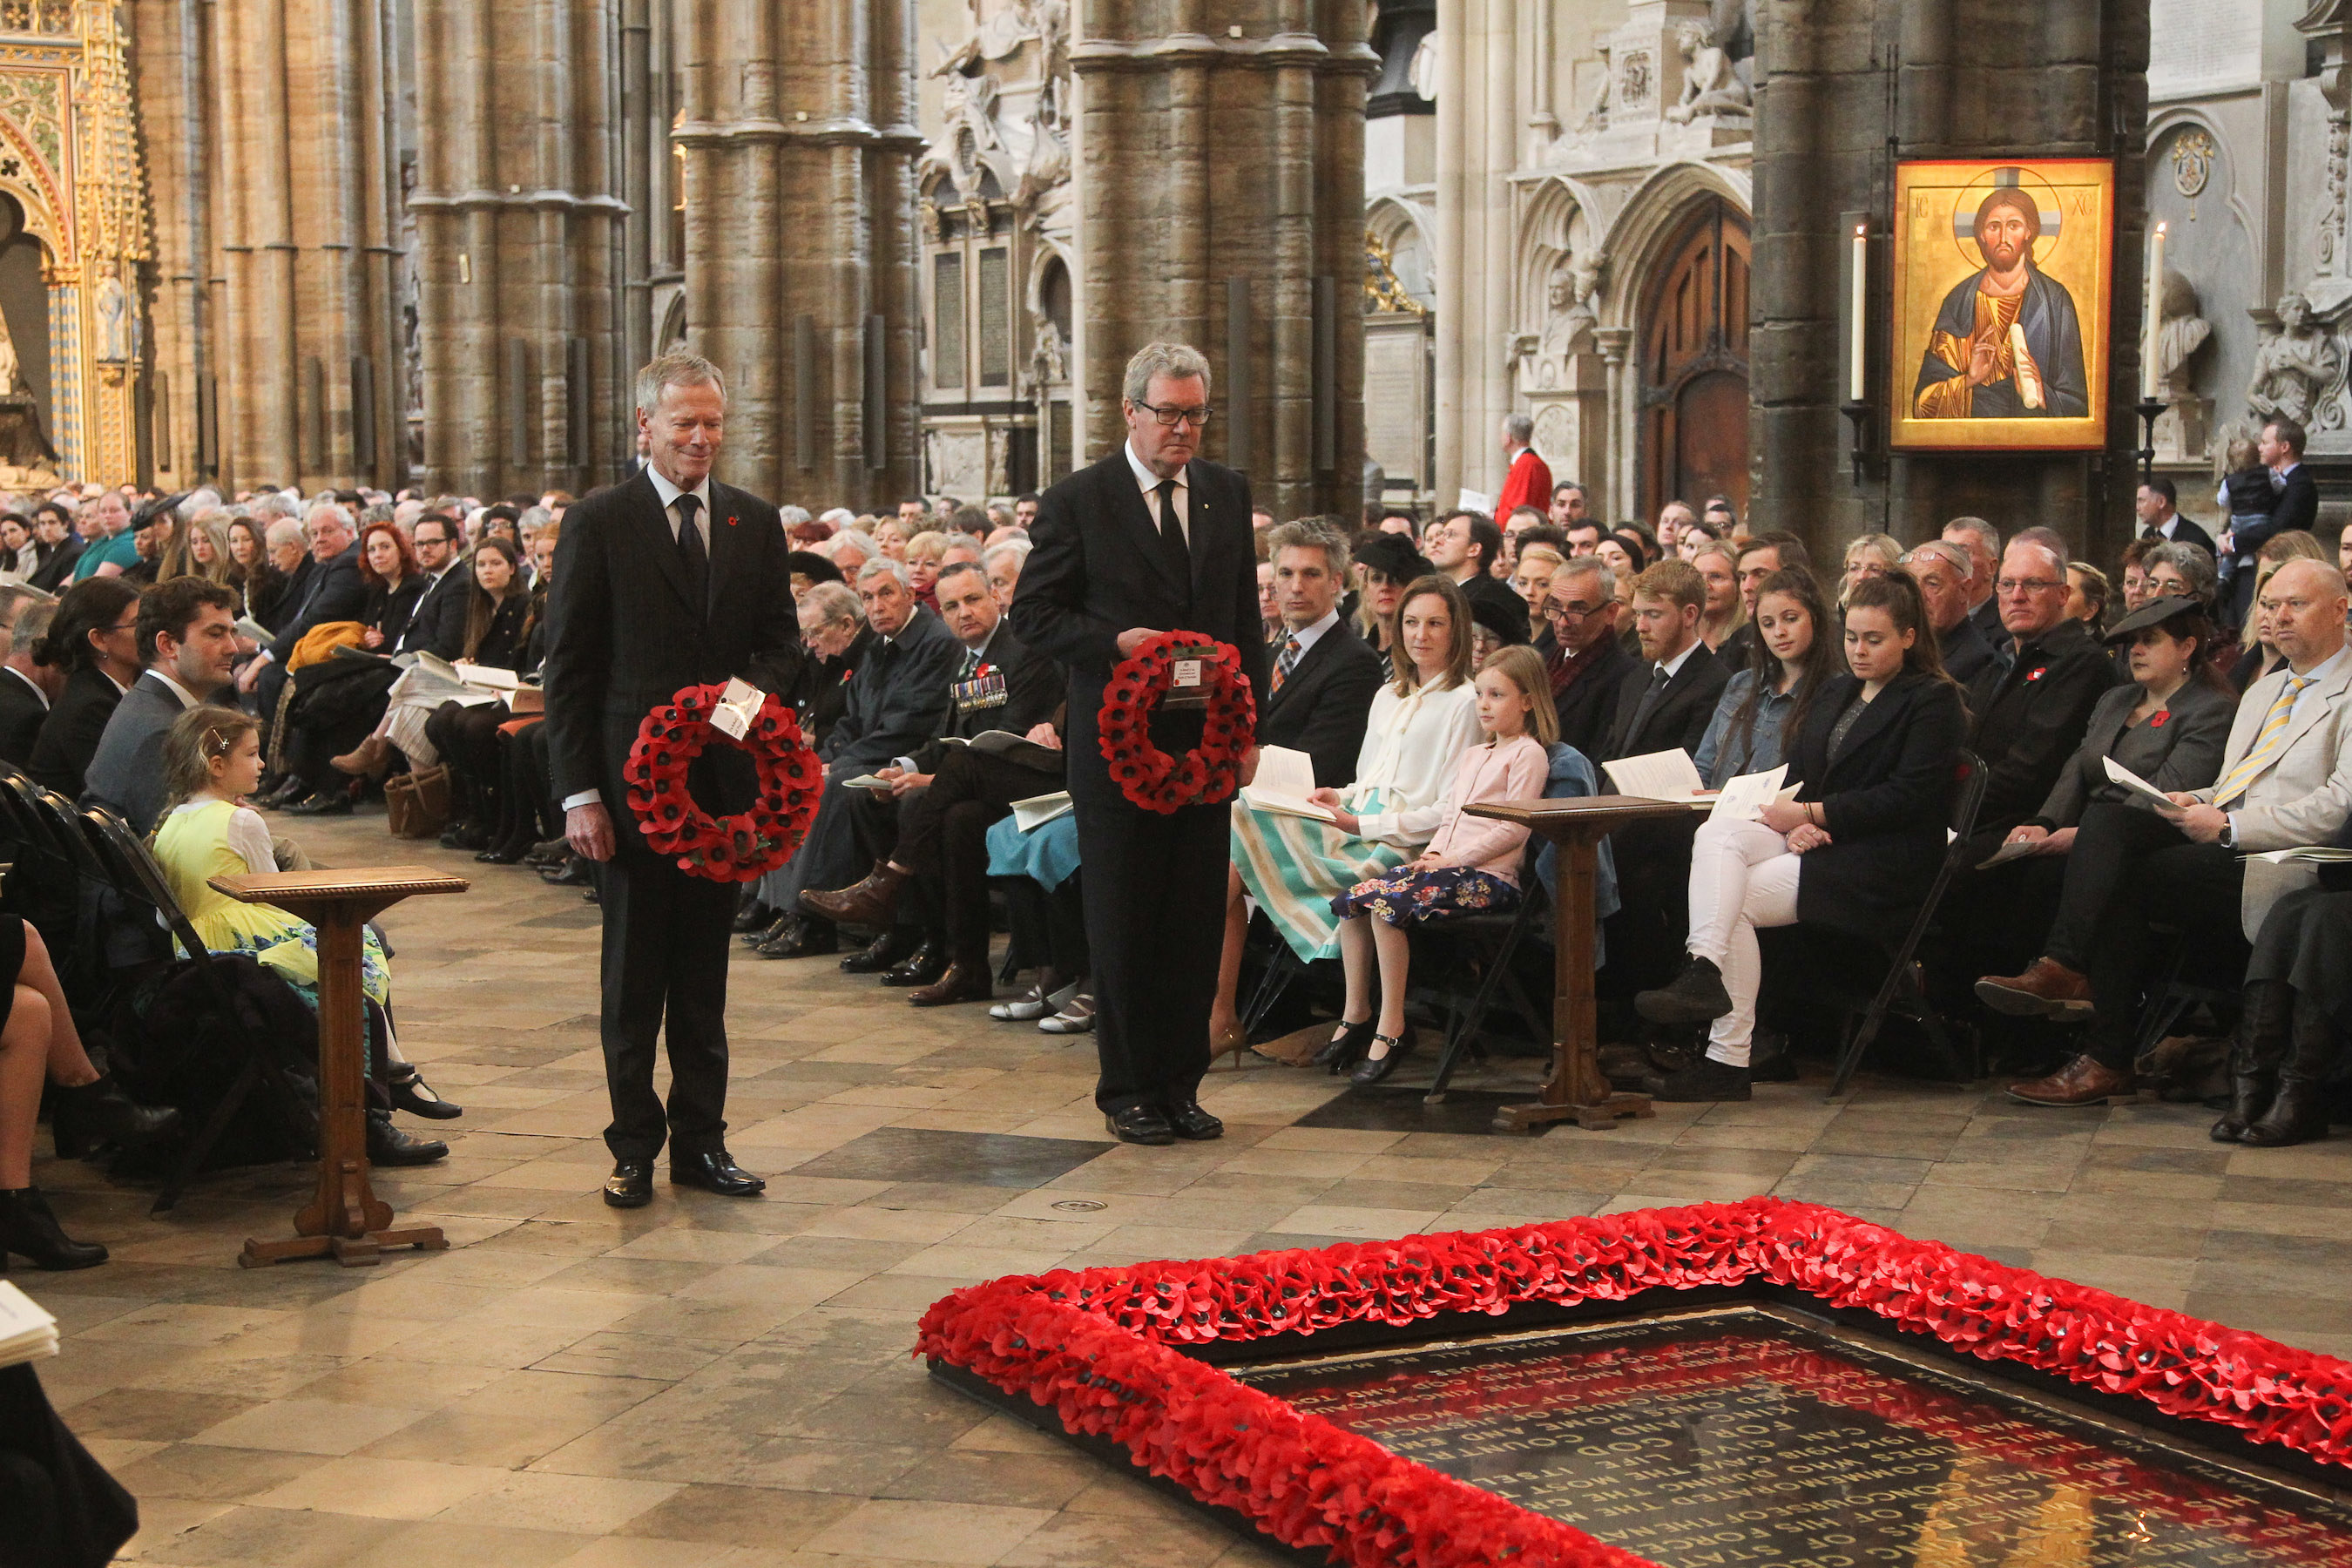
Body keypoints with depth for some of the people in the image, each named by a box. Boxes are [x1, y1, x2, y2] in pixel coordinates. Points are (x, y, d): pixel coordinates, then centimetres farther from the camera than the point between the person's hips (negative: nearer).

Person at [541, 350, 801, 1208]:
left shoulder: (756, 522, 10)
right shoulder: (597, 523, -3)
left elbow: (782, 639, 13)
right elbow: (568, 667, -4)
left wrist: (752, 688, -11)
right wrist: (579, 792, -10)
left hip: (724, 781, 3)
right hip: (633, 778, -3)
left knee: (705, 975, 11)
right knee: (634, 977, 5)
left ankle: (700, 1138, 20)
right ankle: (635, 1147, 15)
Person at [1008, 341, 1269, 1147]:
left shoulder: (1227, 493, 9)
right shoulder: (1077, 501, -4)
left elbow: (1246, 618, 14)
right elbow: (1032, 613, -3)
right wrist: (1115, 642, -19)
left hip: (1207, 744, 4)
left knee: (1195, 923, 6)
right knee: (1125, 925, 3)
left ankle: (1181, 1085, 16)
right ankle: (1129, 1090, 14)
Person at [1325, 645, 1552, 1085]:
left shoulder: (1528, 755, -2)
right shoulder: (1470, 756, 26)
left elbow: (1514, 828, -11)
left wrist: (1455, 858, -15)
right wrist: (1434, 851, 4)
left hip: (1487, 876, -9)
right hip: (1445, 863, 9)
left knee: (1387, 904, -28)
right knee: (1350, 900, -8)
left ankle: (1391, 1027, -22)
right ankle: (1356, 1014, -1)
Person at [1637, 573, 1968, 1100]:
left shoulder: (1934, 701, -1)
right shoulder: (1835, 692, 22)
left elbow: (1908, 796, -12)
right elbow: (1795, 773, 17)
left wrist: (1812, 814, -14)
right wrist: (1797, 824, -7)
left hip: (1882, 863, -7)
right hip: (1814, 837, 7)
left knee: (1736, 900, -25)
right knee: (1716, 834, -26)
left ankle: (1728, 1058, -28)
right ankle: (1704, 969, -42)